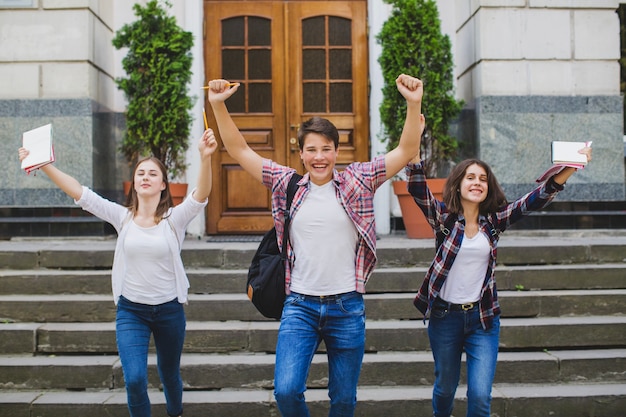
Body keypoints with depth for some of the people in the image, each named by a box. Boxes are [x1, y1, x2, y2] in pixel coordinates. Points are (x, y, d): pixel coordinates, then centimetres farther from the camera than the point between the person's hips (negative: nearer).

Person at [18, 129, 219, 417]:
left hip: (169, 310, 0)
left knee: (169, 374, 19)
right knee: (135, 379, -15)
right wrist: (43, 165, -17)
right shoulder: (122, 217, -4)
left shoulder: (174, 218, -9)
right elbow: (79, 192, -9)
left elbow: (201, 195, -26)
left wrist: (205, 158, -43)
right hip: (130, 310, 0)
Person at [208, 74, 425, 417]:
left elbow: (406, 151, -3)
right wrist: (218, 105, -5)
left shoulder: (358, 182, 0)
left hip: (347, 306, 0)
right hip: (300, 305, 0)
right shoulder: (287, 184, 3)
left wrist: (414, 104, -16)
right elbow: (239, 151, 4)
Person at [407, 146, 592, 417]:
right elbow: (418, 190, -21)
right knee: (445, 387, 16)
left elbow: (533, 200, -12)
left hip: (483, 317, 1)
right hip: (444, 314, -1)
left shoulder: (494, 219, 0)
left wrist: (569, 169, -25)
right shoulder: (444, 216, -6)